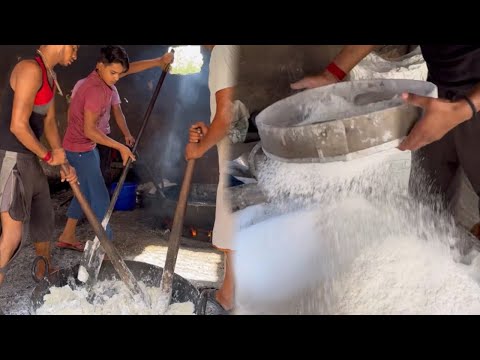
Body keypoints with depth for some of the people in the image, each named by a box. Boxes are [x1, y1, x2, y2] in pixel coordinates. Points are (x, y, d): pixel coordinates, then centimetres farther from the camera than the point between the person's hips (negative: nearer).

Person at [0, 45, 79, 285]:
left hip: (29, 158, 10)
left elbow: (50, 122, 13)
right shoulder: (31, 69, -20)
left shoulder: (49, 76, 11)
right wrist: (48, 156, -10)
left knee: (44, 216, 24)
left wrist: (64, 163, 8)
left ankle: (44, 270, 44)